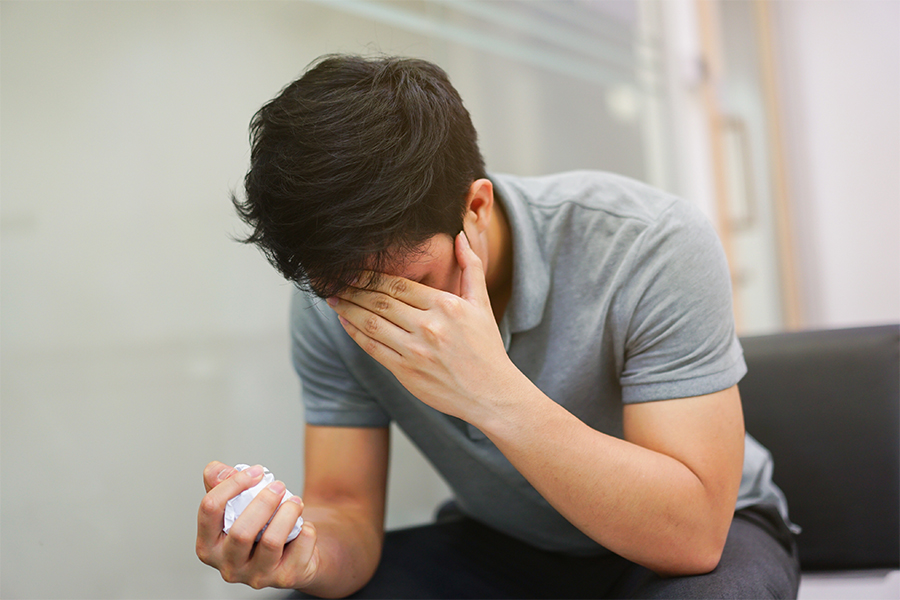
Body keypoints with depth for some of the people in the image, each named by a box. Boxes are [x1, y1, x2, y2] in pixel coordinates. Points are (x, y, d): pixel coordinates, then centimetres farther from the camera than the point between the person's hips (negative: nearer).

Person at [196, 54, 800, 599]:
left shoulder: (650, 245, -29)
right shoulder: (331, 296, -16)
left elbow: (691, 533, -32)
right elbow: (347, 512, -13)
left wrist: (495, 393, -42)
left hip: (709, 537, -1)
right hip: (496, 546, 2)